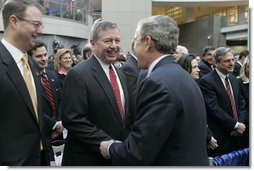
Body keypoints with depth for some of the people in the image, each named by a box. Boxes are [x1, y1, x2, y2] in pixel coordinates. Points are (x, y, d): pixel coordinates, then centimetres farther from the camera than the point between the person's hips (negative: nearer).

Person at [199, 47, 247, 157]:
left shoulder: (234, 80, 13)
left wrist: (241, 123, -4)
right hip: (218, 137, -7)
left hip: (236, 135, 7)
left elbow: (241, 104, 13)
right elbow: (214, 109, -19)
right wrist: (235, 124, -14)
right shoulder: (206, 81, -13)